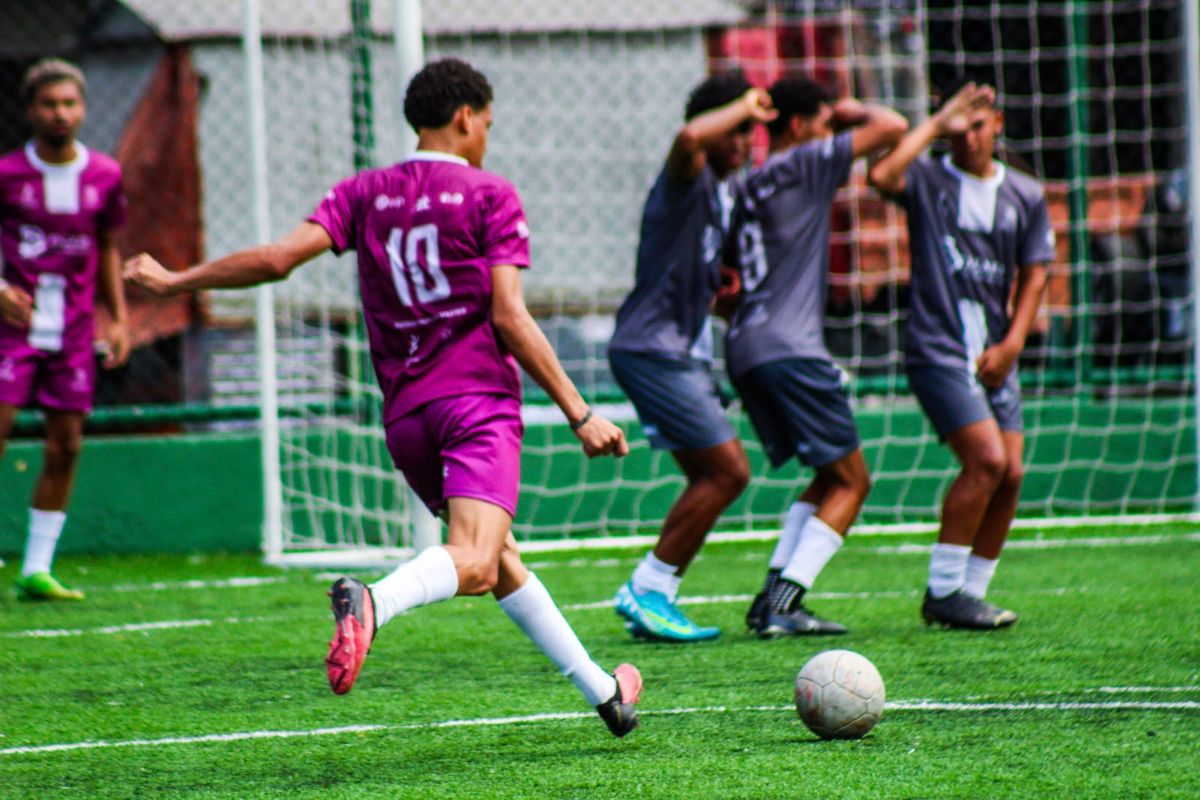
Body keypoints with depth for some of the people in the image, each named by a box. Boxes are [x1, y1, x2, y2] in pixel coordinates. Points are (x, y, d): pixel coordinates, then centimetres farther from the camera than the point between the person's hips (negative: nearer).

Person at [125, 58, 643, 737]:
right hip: (479, 400, -6)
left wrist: (175, 281, 12)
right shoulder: (491, 196, 2)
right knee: (472, 565, -23)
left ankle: (600, 688, 25)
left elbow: (279, 258, -1)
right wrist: (580, 415, -4)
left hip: (405, 414, 6)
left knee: (501, 561, 19)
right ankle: (372, 602, -52)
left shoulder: (365, 194, 12)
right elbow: (509, 316, -6)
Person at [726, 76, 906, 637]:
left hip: (743, 348, 9)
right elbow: (892, 129, -4)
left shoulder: (751, 187, 21)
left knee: (829, 478, 17)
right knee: (850, 482, -3)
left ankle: (774, 593, 4)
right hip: (790, 349, -9)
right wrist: (855, 112, 12)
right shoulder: (803, 165, -3)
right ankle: (784, 605, -15)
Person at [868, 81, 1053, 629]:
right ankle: (942, 591, -10)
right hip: (938, 351, -5)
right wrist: (936, 125, -16)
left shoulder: (1025, 195, 11)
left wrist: (1011, 345, 1)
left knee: (1009, 474, -2)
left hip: (996, 356, 5)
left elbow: (1033, 274, 13)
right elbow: (882, 176, -23)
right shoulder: (927, 180, -1)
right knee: (987, 460, -18)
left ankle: (972, 590, 10)